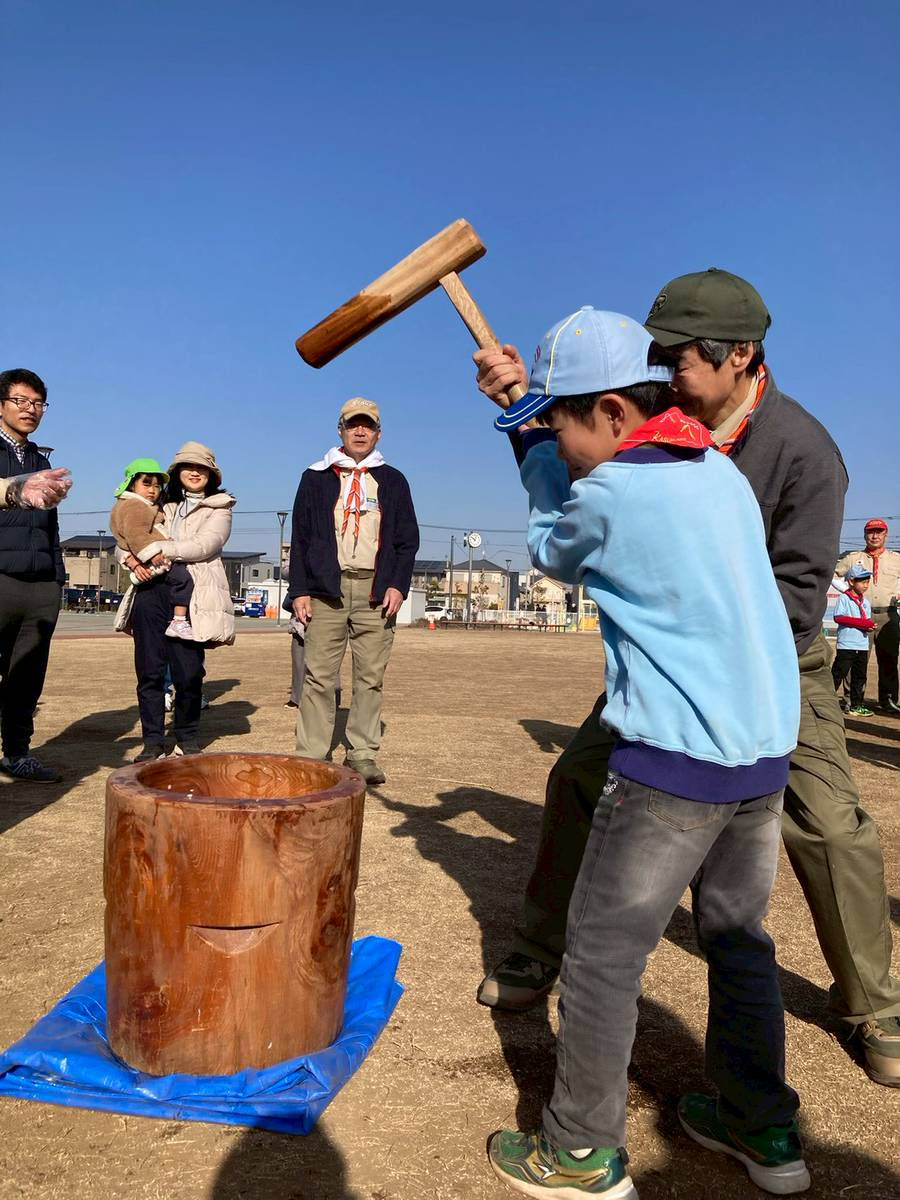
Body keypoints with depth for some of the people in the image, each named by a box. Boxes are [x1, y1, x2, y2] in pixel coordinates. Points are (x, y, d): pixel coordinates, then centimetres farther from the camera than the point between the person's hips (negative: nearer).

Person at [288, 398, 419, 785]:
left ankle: (363, 755, 7)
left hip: (375, 591, 1)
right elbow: (300, 538, 8)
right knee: (319, 676, -4)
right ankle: (310, 755, 1)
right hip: (326, 589, -1)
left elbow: (407, 539, 11)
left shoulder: (393, 481, 14)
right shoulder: (316, 478, 12)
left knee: (371, 677, 1)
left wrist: (398, 585, -3)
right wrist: (299, 590, -2)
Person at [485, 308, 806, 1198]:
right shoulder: (722, 471, 7)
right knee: (738, 941, 23)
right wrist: (540, 430, 22)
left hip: (672, 764, -8)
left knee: (602, 954, 7)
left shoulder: (606, 496, -14)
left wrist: (534, 446, 18)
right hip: (766, 755, 8)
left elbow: (550, 552, 7)